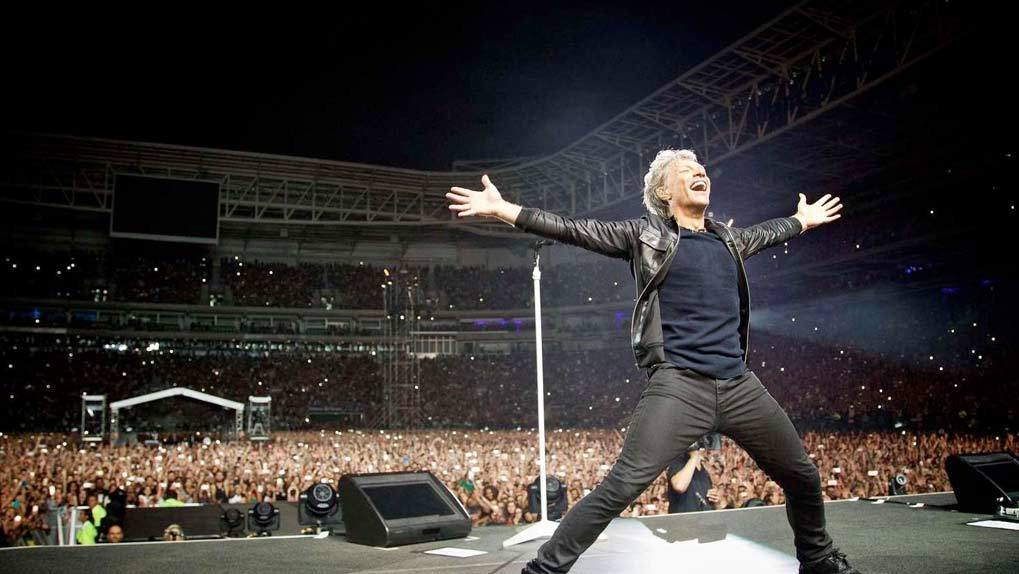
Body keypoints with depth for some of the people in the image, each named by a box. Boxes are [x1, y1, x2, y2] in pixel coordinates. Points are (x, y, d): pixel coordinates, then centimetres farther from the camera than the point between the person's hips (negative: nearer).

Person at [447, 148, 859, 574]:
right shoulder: (646, 234, 3)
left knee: (803, 477, 16)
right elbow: (574, 230, -2)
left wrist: (804, 219, 56)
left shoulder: (729, 238, 19)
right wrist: (502, 209, -7)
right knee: (621, 487, -18)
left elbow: (766, 232, 41)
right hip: (679, 385, -6)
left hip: (740, 385, 6)